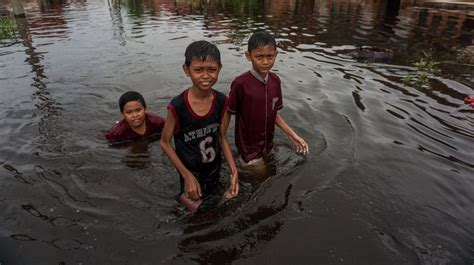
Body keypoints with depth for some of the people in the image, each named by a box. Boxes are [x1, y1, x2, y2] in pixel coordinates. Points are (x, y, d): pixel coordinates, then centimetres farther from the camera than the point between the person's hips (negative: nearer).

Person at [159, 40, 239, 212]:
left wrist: (233, 170, -11)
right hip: (191, 173, -4)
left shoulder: (222, 101, -15)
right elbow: (164, 142, -15)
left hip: (215, 170, 4)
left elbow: (222, 137, -4)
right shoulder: (178, 106, -27)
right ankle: (185, 197, 41)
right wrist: (187, 175, -17)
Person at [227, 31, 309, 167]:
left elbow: (274, 113, 2)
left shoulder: (275, 80, -7)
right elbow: (228, 114, -13)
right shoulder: (240, 83, -24)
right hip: (248, 147, -5)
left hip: (268, 143, 6)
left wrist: (292, 135, -2)